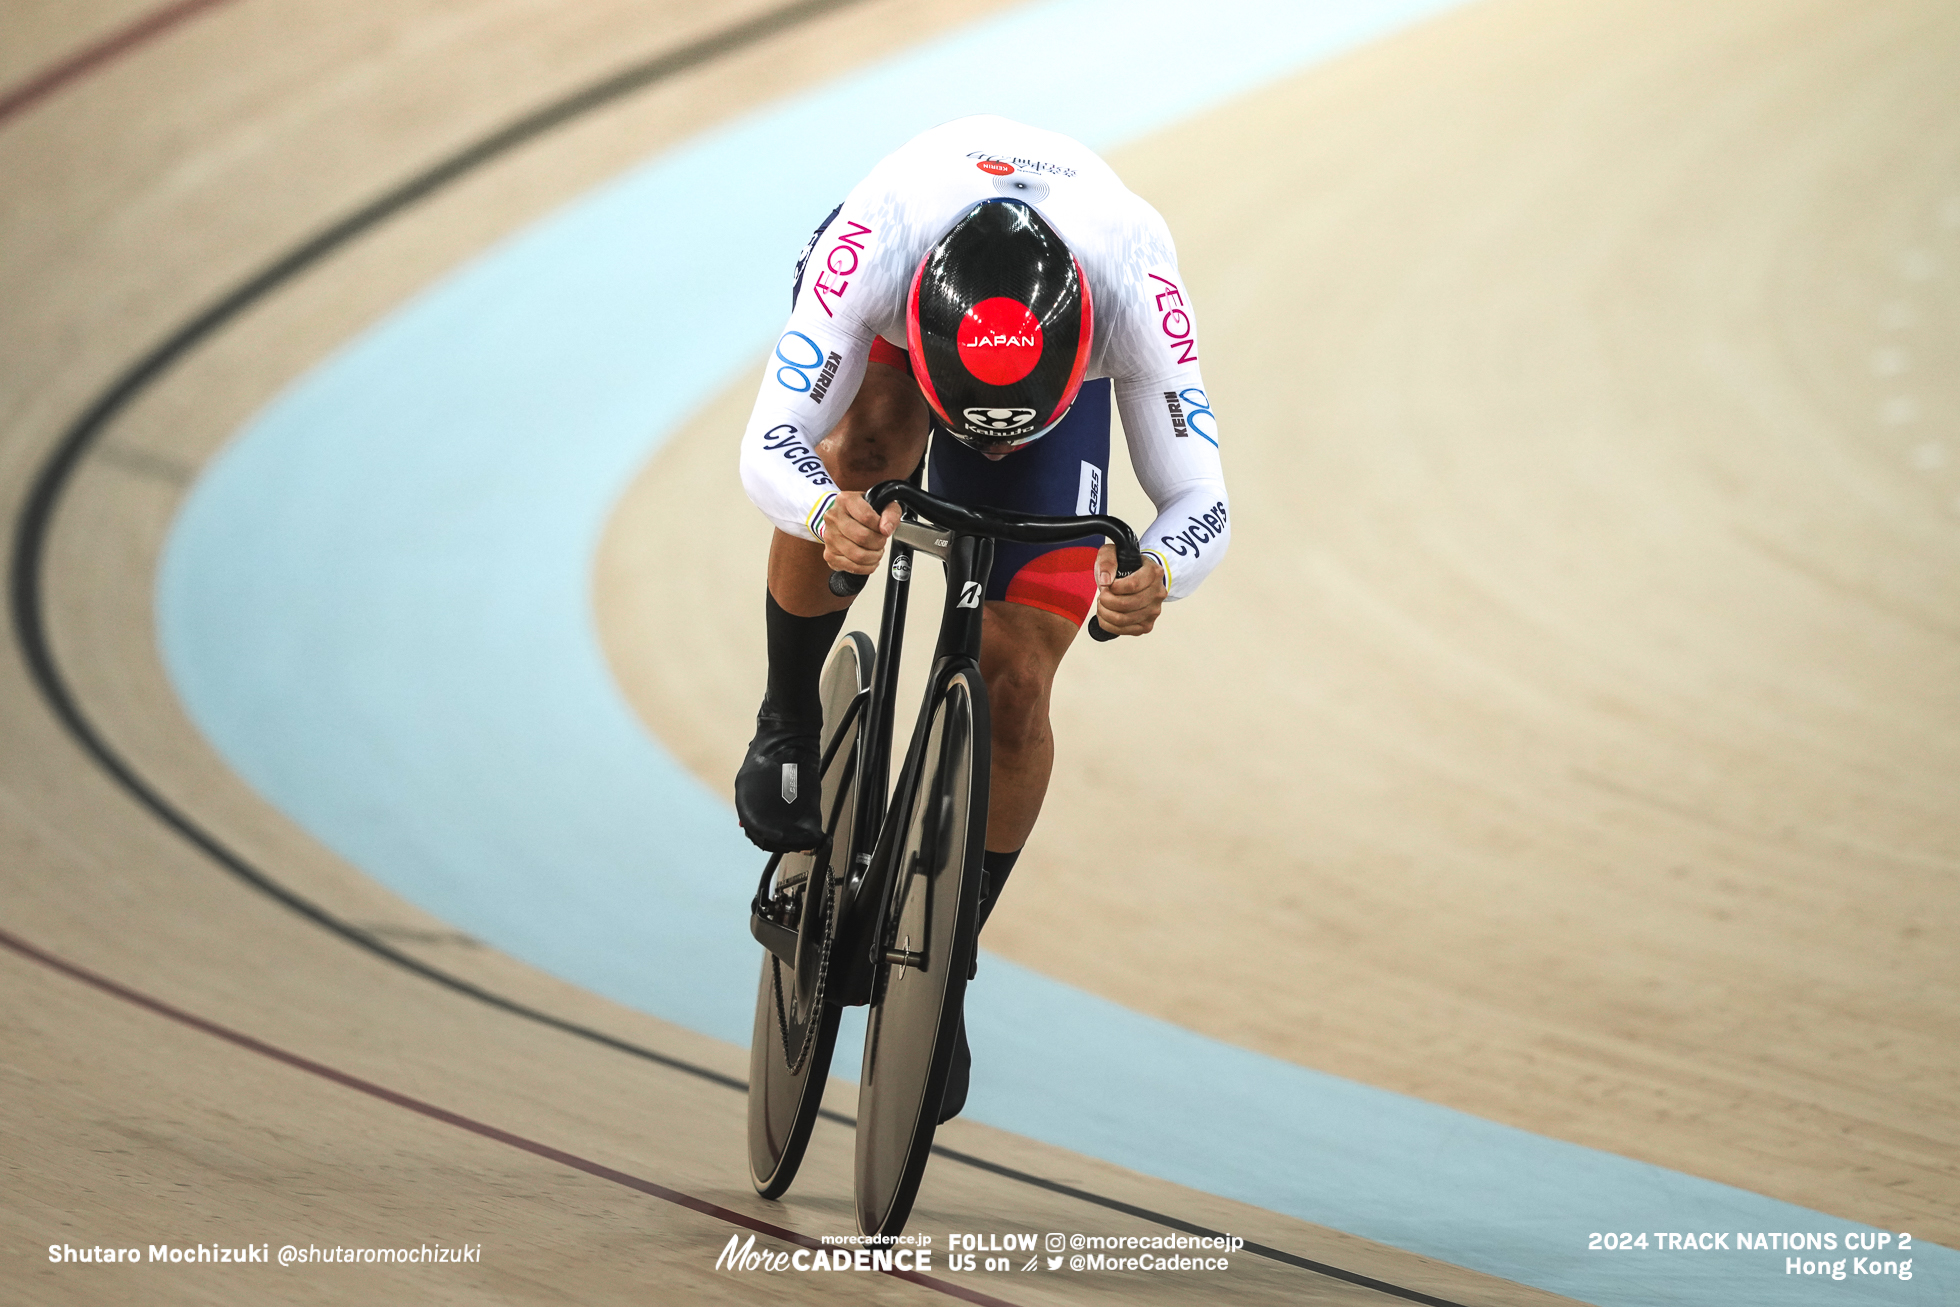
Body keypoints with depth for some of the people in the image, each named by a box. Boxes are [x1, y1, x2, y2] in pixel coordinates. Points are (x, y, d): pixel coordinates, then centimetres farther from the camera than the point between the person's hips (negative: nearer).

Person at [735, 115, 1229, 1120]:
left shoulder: (1134, 290, -42)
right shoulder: (870, 247, -44)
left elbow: (1199, 498, -36)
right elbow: (769, 448, -42)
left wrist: (1156, 576, -58)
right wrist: (823, 513, -64)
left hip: (1063, 361, 0)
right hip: (903, 316, 0)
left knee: (1015, 682, -10)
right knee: (864, 444, -37)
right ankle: (790, 726, -13)